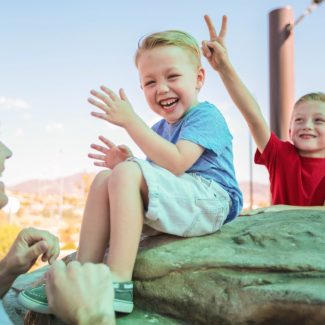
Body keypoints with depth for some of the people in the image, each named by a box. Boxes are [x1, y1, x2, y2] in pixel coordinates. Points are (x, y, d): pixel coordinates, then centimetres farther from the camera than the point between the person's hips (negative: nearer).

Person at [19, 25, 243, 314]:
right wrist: (128, 161, -1)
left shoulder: (206, 115, -8)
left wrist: (130, 121, -24)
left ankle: (118, 284, -32)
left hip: (209, 201, -9)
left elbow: (177, 164, -25)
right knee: (105, 178, 1)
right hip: (180, 208, 9)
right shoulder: (161, 128, 18)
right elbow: (160, 178, 18)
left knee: (127, 174, -27)